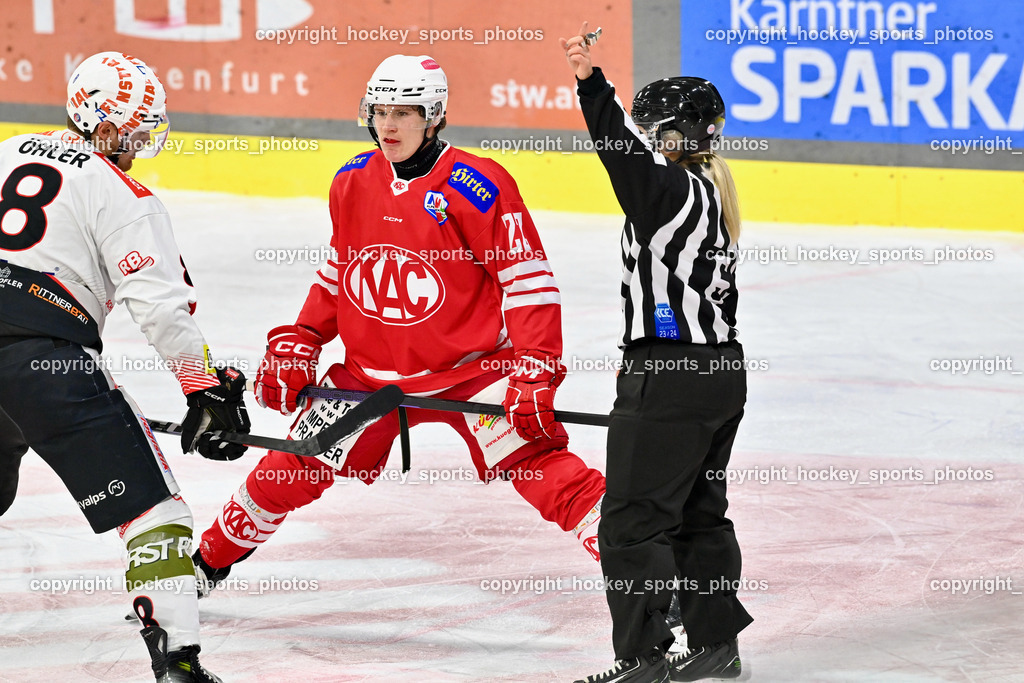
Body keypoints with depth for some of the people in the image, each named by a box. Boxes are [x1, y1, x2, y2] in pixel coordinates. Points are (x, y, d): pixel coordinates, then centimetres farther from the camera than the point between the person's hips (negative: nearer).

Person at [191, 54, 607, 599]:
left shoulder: (477, 188, -17)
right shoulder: (353, 183, 3)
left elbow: (528, 279, -15)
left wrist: (536, 371, -21)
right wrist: (297, 344, 12)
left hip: (469, 366, -5)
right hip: (370, 369, 5)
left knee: (538, 464, -21)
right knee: (290, 470, 6)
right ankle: (212, 557, 27)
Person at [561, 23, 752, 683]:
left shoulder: (674, 189, -15)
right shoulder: (713, 195, 13)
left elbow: (624, 149, -32)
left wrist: (591, 82, -41)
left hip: (671, 381, -10)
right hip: (721, 370, 10)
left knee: (633, 518, -4)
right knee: (699, 513, 19)